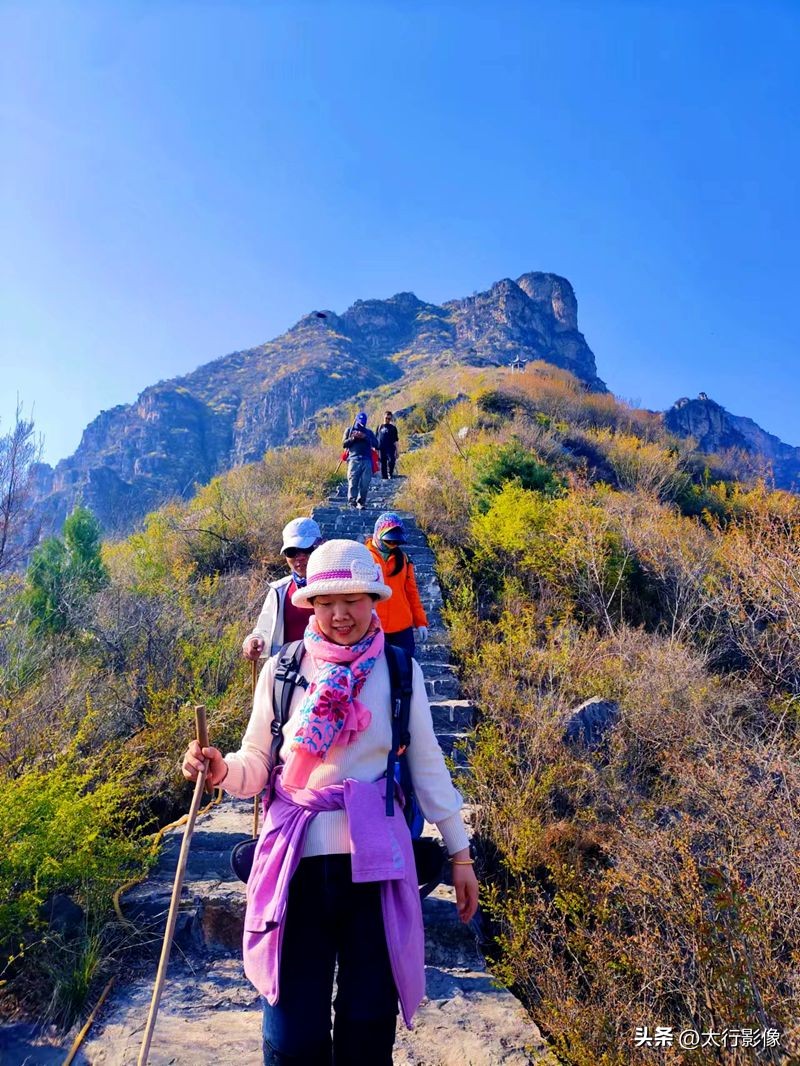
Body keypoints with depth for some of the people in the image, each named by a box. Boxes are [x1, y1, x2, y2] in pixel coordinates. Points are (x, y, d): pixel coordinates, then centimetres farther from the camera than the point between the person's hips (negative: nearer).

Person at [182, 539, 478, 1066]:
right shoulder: (281, 670, -2)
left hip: (375, 859, 0)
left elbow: (427, 766, 5)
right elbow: (258, 764, 4)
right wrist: (222, 769, -18)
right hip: (296, 859, 0)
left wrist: (460, 851, 7)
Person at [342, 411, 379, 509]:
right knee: (353, 482, -12)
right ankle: (352, 502, -11)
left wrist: (365, 437, -4)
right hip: (354, 460, -2)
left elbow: (376, 444, 8)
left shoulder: (369, 432, 21)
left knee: (365, 484, -7)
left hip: (367, 461, 2)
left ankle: (361, 502, -1)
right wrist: (353, 438, -5)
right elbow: (344, 444, 10)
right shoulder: (349, 430, 18)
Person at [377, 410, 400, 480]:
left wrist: (396, 451, 2)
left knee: (391, 460, -25)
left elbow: (395, 440, 7)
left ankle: (390, 473, -4)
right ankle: (384, 477, 9)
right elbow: (376, 438, 17)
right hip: (381, 449, 2)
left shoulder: (393, 428, 9)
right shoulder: (380, 427, 13)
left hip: (390, 448, -2)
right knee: (383, 463, 2)